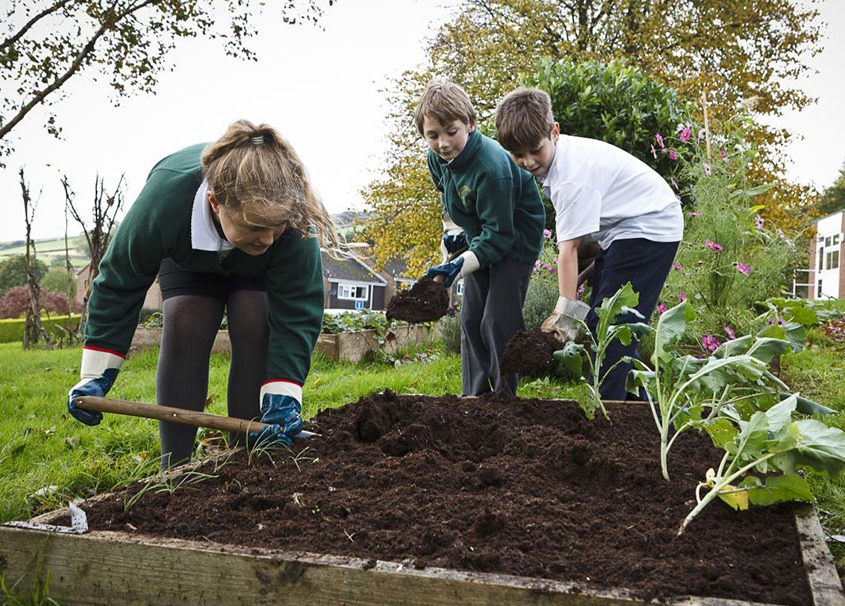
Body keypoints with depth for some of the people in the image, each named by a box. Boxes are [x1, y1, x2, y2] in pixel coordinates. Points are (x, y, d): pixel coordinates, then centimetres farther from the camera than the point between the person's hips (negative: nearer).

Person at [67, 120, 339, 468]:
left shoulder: (293, 218, -43)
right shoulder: (164, 198, -42)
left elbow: (297, 311, -34)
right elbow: (119, 282, -26)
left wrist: (282, 395, -42)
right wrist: (96, 376, -25)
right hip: (189, 255, 1)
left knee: (254, 326, -23)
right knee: (183, 327, -20)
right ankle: (174, 468, -11)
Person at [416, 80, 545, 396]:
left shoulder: (491, 166, -34)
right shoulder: (437, 157, -9)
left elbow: (499, 235, -32)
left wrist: (458, 267, -40)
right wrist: (454, 231, 7)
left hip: (515, 239, -8)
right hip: (481, 239, 8)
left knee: (498, 322, -14)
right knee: (470, 320, 7)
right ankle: (474, 397, 16)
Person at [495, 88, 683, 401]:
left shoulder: (573, 175, -29)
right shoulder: (557, 156, 0)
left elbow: (569, 248, -31)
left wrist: (565, 311, -29)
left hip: (649, 227, -10)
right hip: (622, 228, 10)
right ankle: (637, 401, 20)